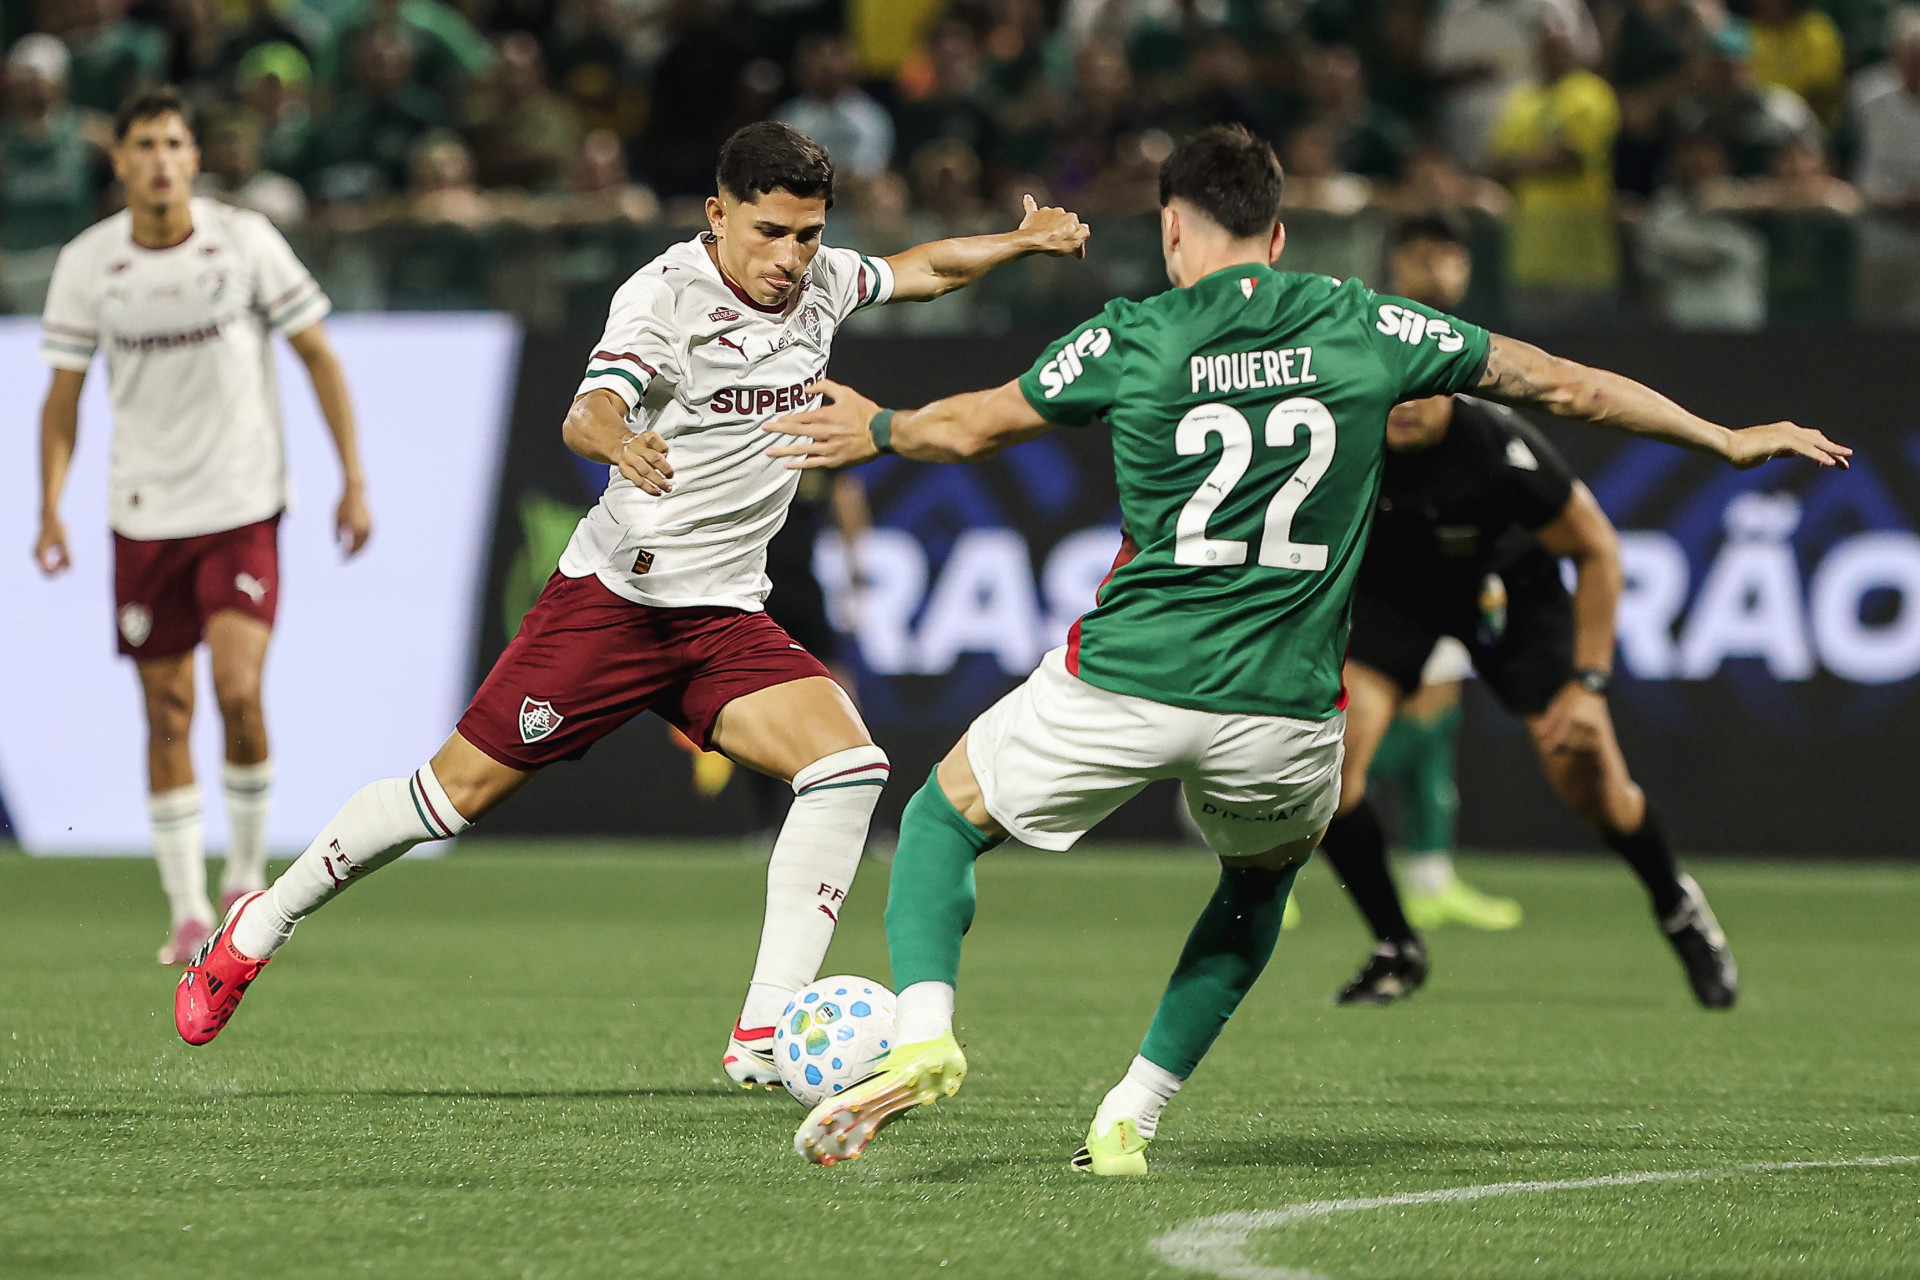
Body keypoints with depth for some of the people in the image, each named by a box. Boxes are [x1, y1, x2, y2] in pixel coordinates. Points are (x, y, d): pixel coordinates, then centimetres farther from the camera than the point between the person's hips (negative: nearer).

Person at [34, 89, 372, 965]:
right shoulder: (87, 264, -2)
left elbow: (319, 356, 2)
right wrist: (51, 510, -6)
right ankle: (188, 912, 11)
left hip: (242, 507, -2)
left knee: (238, 692, -16)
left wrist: (353, 480, -3)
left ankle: (246, 874, 4)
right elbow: (63, 394, 5)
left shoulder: (245, 241, -6)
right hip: (144, 516, 2)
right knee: (166, 713, 2)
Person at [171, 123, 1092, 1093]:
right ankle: (258, 929, 19)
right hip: (611, 600, -6)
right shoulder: (665, 293, -17)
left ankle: (764, 1038, -18)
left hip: (726, 615, 6)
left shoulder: (818, 282, 4)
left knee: (849, 765, -17)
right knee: (460, 792, -3)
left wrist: (1024, 242, 15)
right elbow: (586, 413, -34)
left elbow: (924, 269, 26)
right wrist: (618, 440, -55)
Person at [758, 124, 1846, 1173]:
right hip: (1284, 710, 2)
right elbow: (1564, 385, 13)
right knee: (1265, 877, 33)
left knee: (945, 819, 20)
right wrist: (1730, 439, 25)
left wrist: (875, 430, 39)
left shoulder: (1131, 339, 2)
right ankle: (1133, 1117, 23)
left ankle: (924, 1034, -6)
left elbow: (968, 430, 16)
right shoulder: (1367, 327, 5)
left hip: (1123, 685, -2)